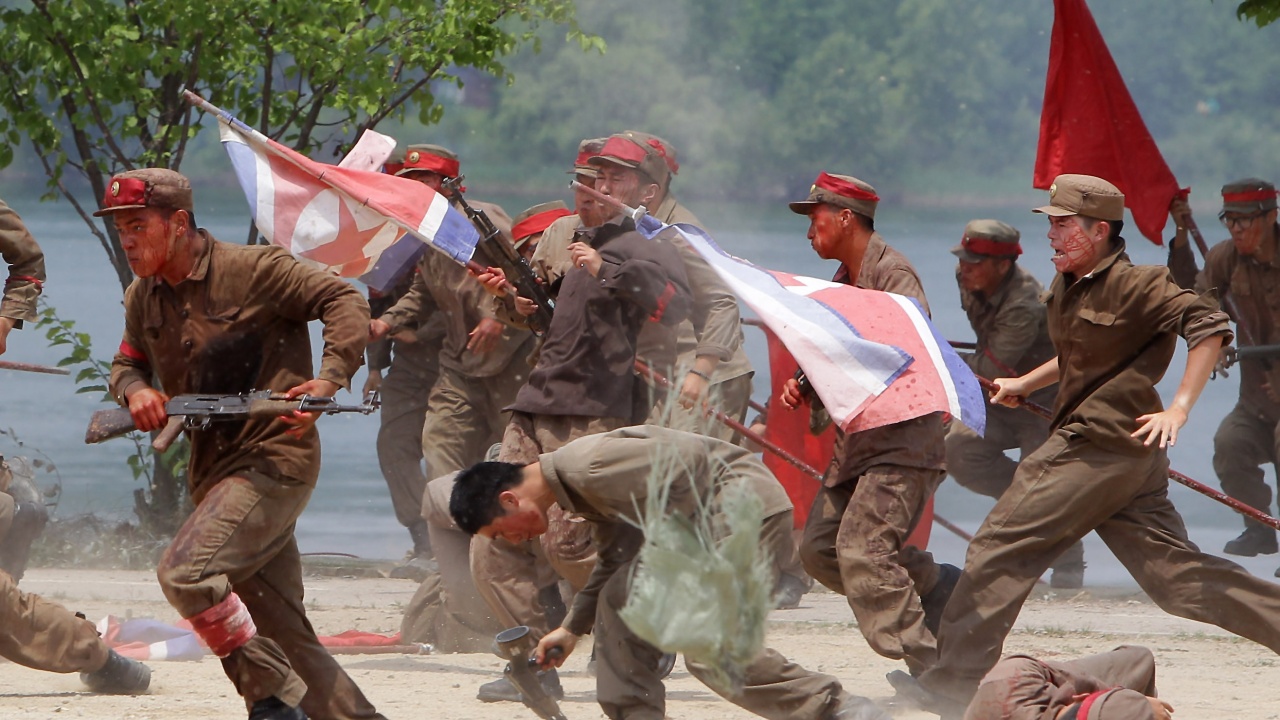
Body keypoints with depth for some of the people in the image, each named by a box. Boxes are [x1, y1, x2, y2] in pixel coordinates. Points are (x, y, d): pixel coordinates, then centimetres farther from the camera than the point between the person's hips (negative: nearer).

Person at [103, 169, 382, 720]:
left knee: (185, 572, -25)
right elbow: (127, 363, 22)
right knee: (281, 632, 6)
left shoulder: (253, 270, -10)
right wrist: (135, 390, -2)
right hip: (214, 472, 8)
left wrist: (328, 379, -24)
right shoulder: (143, 298, 11)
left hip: (275, 460, -8)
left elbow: (344, 301, -10)